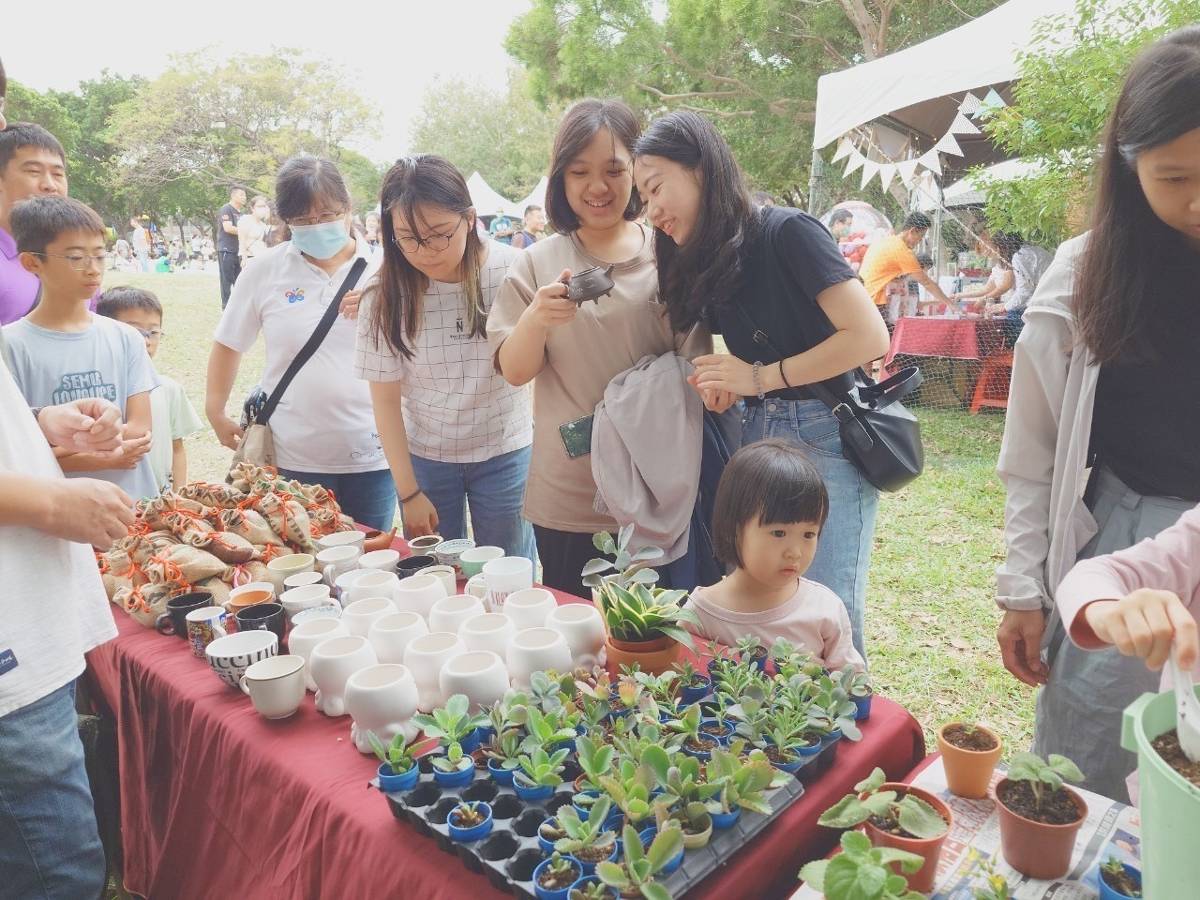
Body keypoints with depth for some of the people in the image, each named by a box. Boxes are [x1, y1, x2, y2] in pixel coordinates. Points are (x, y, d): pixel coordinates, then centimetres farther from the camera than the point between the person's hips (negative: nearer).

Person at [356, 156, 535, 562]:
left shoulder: (512, 271, -15)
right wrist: (408, 492, -5)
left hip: (504, 452, 0)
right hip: (423, 456, 1)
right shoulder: (385, 297, -12)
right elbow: (385, 399, -5)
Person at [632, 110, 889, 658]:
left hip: (825, 441, -7)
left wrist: (759, 377, -13)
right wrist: (721, 387, -6)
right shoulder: (706, 264, 12)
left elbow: (869, 337, -17)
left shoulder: (785, 232, -10)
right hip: (757, 440, 7)